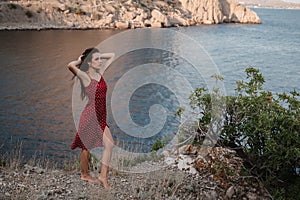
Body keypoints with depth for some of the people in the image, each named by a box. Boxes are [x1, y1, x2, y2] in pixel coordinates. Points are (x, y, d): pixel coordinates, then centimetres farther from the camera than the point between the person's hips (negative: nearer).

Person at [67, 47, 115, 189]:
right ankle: (85, 174, 26)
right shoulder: (85, 76, -12)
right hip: (90, 115, -7)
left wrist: (98, 56, 8)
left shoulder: (100, 72, 7)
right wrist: (80, 61, -12)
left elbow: (112, 55, 18)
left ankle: (103, 176, 3)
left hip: (101, 117, 7)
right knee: (87, 146, 7)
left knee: (109, 144, -3)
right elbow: (70, 66, -31)